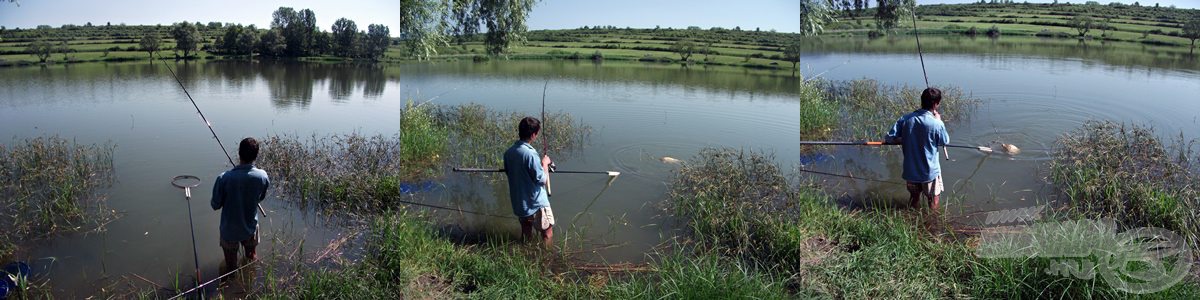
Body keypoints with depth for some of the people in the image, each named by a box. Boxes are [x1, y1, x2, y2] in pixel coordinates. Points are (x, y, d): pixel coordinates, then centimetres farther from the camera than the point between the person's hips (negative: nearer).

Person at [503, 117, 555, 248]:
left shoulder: (508, 152, -3)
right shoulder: (530, 154, -25)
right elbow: (543, 181, -20)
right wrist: (545, 163, -4)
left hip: (518, 203, 7)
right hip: (536, 204, -7)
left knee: (526, 235, 21)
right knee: (547, 234, 9)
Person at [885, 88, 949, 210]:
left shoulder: (905, 119, -11)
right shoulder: (936, 124, -21)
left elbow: (889, 138, -7)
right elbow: (945, 141, -1)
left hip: (910, 170, 4)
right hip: (930, 172, -4)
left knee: (914, 198, 23)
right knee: (933, 200, 16)